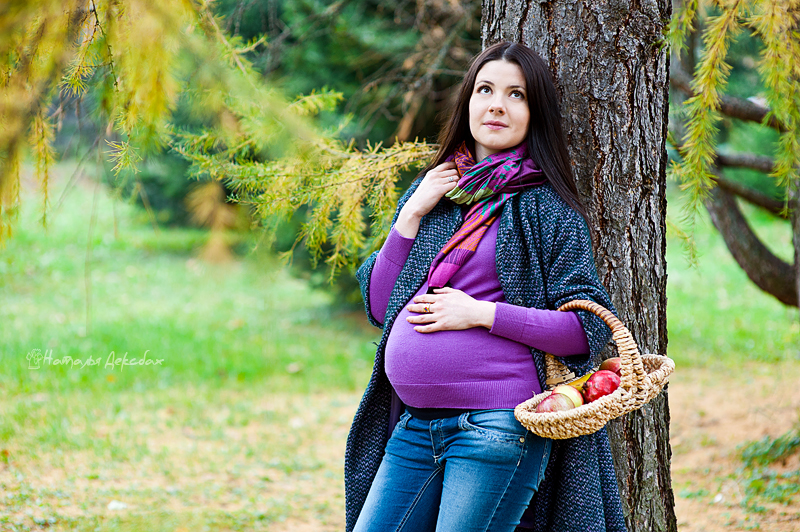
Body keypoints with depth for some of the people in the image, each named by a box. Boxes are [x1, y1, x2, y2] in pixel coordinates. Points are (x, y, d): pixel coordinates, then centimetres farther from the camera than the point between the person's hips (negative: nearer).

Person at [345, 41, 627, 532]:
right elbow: (379, 305, 11)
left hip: (497, 429, -5)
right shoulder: (431, 190, 14)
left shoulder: (546, 207, -1)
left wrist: (482, 313, -13)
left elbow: (590, 326, -7)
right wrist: (410, 216, 0)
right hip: (414, 428, 5)